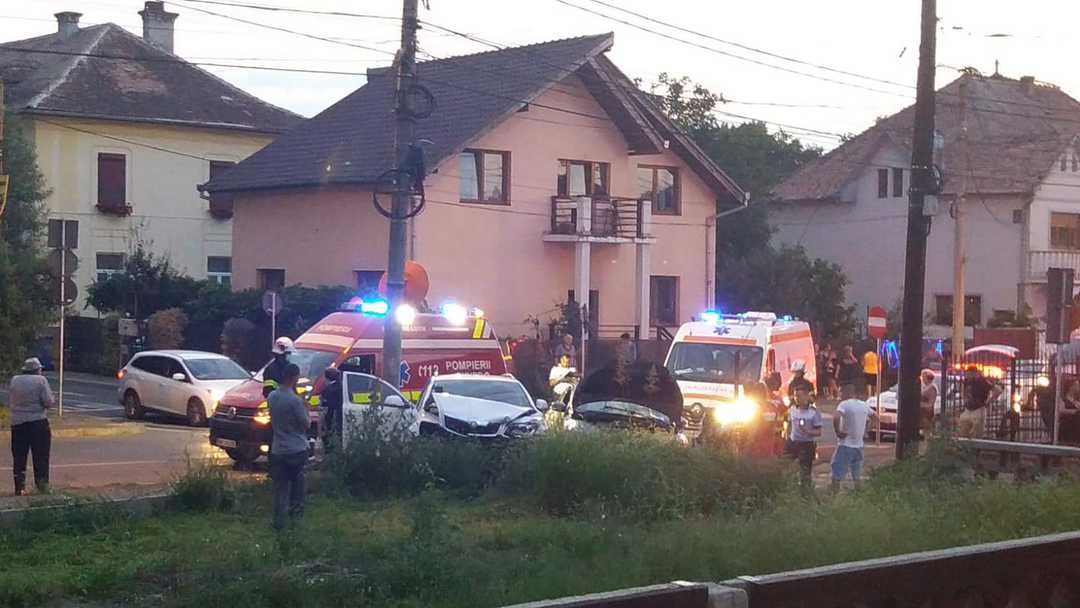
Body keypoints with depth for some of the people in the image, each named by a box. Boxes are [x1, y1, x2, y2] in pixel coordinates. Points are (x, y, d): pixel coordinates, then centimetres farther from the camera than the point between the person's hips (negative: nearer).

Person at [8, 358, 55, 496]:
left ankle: (19, 487, 6)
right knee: (41, 456, 5)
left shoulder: (14, 380, 4)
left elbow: (10, 399, 10)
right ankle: (42, 485, 5)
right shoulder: (40, 380, -8)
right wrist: (52, 399, 9)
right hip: (38, 422, -3)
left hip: (17, 423, 3)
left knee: (19, 457, 8)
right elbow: (48, 401, -13)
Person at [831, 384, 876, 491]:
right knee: (857, 476, 17)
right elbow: (874, 415, 23)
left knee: (837, 476, -3)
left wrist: (837, 432, -18)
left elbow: (836, 418, -32)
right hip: (859, 445, 6)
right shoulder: (864, 405, 6)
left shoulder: (844, 404, -14)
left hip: (845, 445, -6)